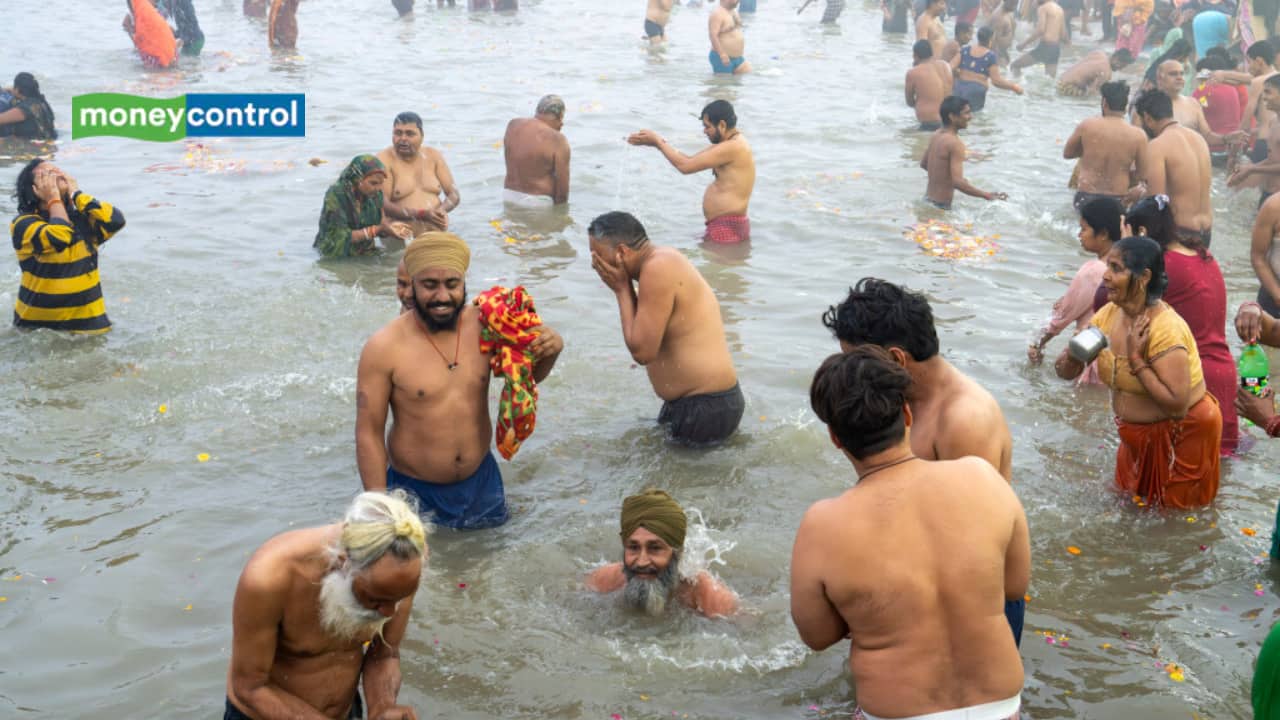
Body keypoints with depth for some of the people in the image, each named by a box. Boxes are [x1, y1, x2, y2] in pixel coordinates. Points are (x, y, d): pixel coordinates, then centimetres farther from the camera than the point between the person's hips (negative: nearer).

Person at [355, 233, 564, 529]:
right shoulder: (384, 348, -20)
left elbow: (528, 375, 7)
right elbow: (369, 433, -13)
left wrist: (549, 352, -15)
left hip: (481, 481, 3)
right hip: (412, 491, -3)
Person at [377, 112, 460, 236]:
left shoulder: (434, 156, 9)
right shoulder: (384, 160, -4)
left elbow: (454, 195, 9)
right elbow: (382, 205, -13)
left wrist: (442, 209, -13)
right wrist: (422, 214, -21)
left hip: (438, 232, 3)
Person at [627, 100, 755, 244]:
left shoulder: (733, 147, -19)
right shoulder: (733, 143, 15)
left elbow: (685, 166, -17)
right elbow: (691, 161, 19)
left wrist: (658, 142, -4)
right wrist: (659, 142, 11)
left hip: (728, 228, -11)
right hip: (723, 225, 11)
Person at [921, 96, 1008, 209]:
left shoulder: (936, 136, 5)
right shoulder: (955, 143, -21)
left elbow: (923, 164, 21)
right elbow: (958, 183, -28)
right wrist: (987, 195, -20)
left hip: (928, 199, 9)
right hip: (941, 206, -9)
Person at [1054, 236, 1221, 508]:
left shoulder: (1165, 329, -28)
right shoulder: (1109, 315, -6)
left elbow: (1177, 404, -33)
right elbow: (1064, 371, 0)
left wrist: (1135, 359, -32)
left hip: (1182, 434, -7)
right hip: (1137, 435, 7)